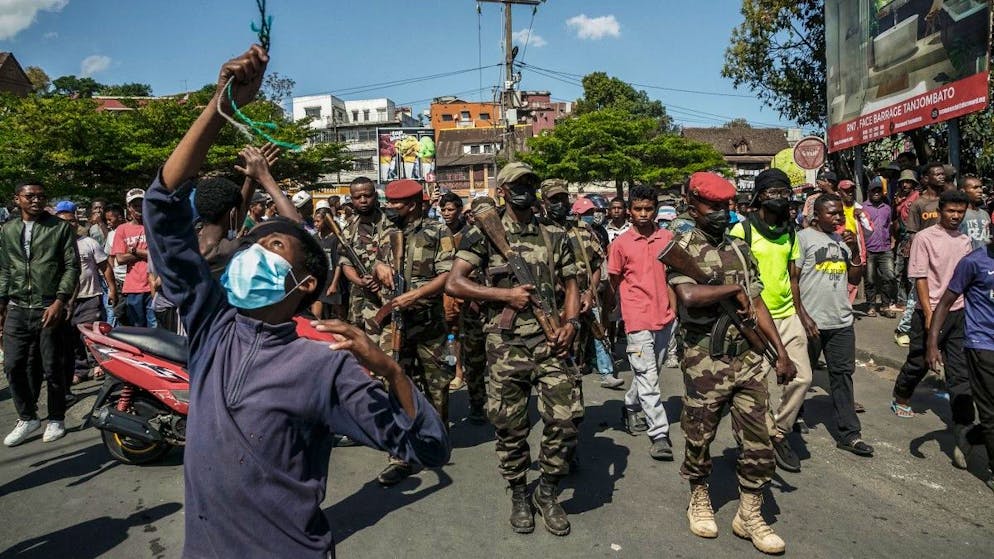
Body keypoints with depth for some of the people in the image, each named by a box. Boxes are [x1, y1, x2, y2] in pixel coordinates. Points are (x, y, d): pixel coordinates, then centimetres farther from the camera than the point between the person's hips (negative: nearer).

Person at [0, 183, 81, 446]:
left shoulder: (61, 228, 1)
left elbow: (72, 266, -4)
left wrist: (59, 301, -12)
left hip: (50, 309, -4)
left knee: (53, 369, 2)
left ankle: (56, 419, 17)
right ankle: (27, 417, 19)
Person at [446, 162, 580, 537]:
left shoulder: (556, 236, 11)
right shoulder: (484, 233, 1)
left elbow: (570, 284, 14)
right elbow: (453, 284, -6)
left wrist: (570, 323, -4)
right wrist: (506, 294, -11)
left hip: (550, 343, 2)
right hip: (505, 347, -2)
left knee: (563, 422, -3)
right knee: (510, 429, 7)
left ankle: (547, 494, 21)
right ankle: (519, 496, 30)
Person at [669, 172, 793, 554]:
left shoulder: (740, 248, 11)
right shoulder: (682, 249, -8)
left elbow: (757, 304, 14)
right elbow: (688, 296, -28)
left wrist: (781, 352, 11)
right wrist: (734, 288, -12)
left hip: (749, 358, 5)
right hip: (705, 362, -5)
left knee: (758, 443, 7)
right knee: (700, 440, 12)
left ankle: (749, 515, 24)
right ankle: (699, 499, 35)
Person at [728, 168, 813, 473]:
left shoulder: (789, 233, 12)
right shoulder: (743, 230, -9)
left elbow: (791, 275, 17)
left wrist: (801, 312, 13)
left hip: (788, 315, 6)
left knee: (802, 377, 4)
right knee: (763, 383, 1)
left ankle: (779, 431, 22)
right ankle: (772, 437, 20)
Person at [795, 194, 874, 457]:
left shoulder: (844, 240, 13)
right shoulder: (803, 238, -6)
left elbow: (855, 279, 13)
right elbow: (792, 280, -9)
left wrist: (854, 250, -1)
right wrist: (803, 317, -14)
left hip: (842, 321, 5)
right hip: (812, 322, -5)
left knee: (843, 375, 7)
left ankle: (849, 434, 11)